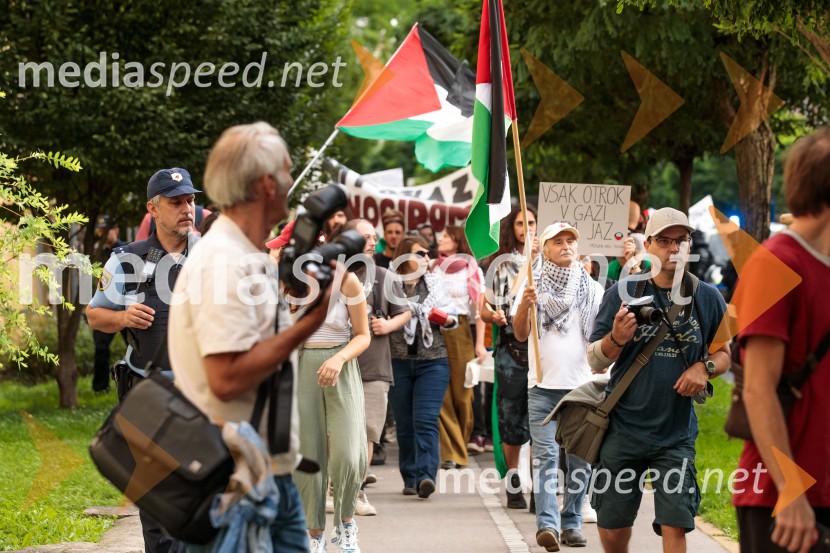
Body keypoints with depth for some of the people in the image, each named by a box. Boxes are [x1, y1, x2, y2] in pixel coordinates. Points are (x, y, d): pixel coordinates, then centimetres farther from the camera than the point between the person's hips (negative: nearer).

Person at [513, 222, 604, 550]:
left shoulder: (593, 290, 10)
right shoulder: (534, 288, 6)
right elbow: (520, 335, -2)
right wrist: (523, 306, -20)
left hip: (583, 386, 2)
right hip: (543, 385, -2)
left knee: (580, 459, 3)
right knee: (545, 456, -10)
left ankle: (572, 524, 10)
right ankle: (547, 523, -17)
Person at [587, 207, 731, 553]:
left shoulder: (708, 298, 3)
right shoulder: (622, 293, 0)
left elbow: (724, 353, 15)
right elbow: (595, 361, 1)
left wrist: (705, 368, -7)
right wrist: (617, 338, -21)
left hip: (676, 433, 0)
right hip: (622, 430, 0)